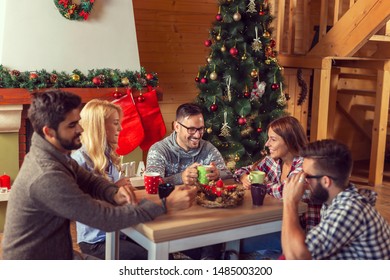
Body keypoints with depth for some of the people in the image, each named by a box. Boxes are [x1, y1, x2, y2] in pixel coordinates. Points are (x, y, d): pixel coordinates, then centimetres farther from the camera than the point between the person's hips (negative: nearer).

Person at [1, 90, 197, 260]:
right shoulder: (47, 176, -30)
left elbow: (89, 180, 10)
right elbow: (105, 218, -28)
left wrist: (114, 194, -13)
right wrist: (166, 205, -25)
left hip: (56, 253, 8)